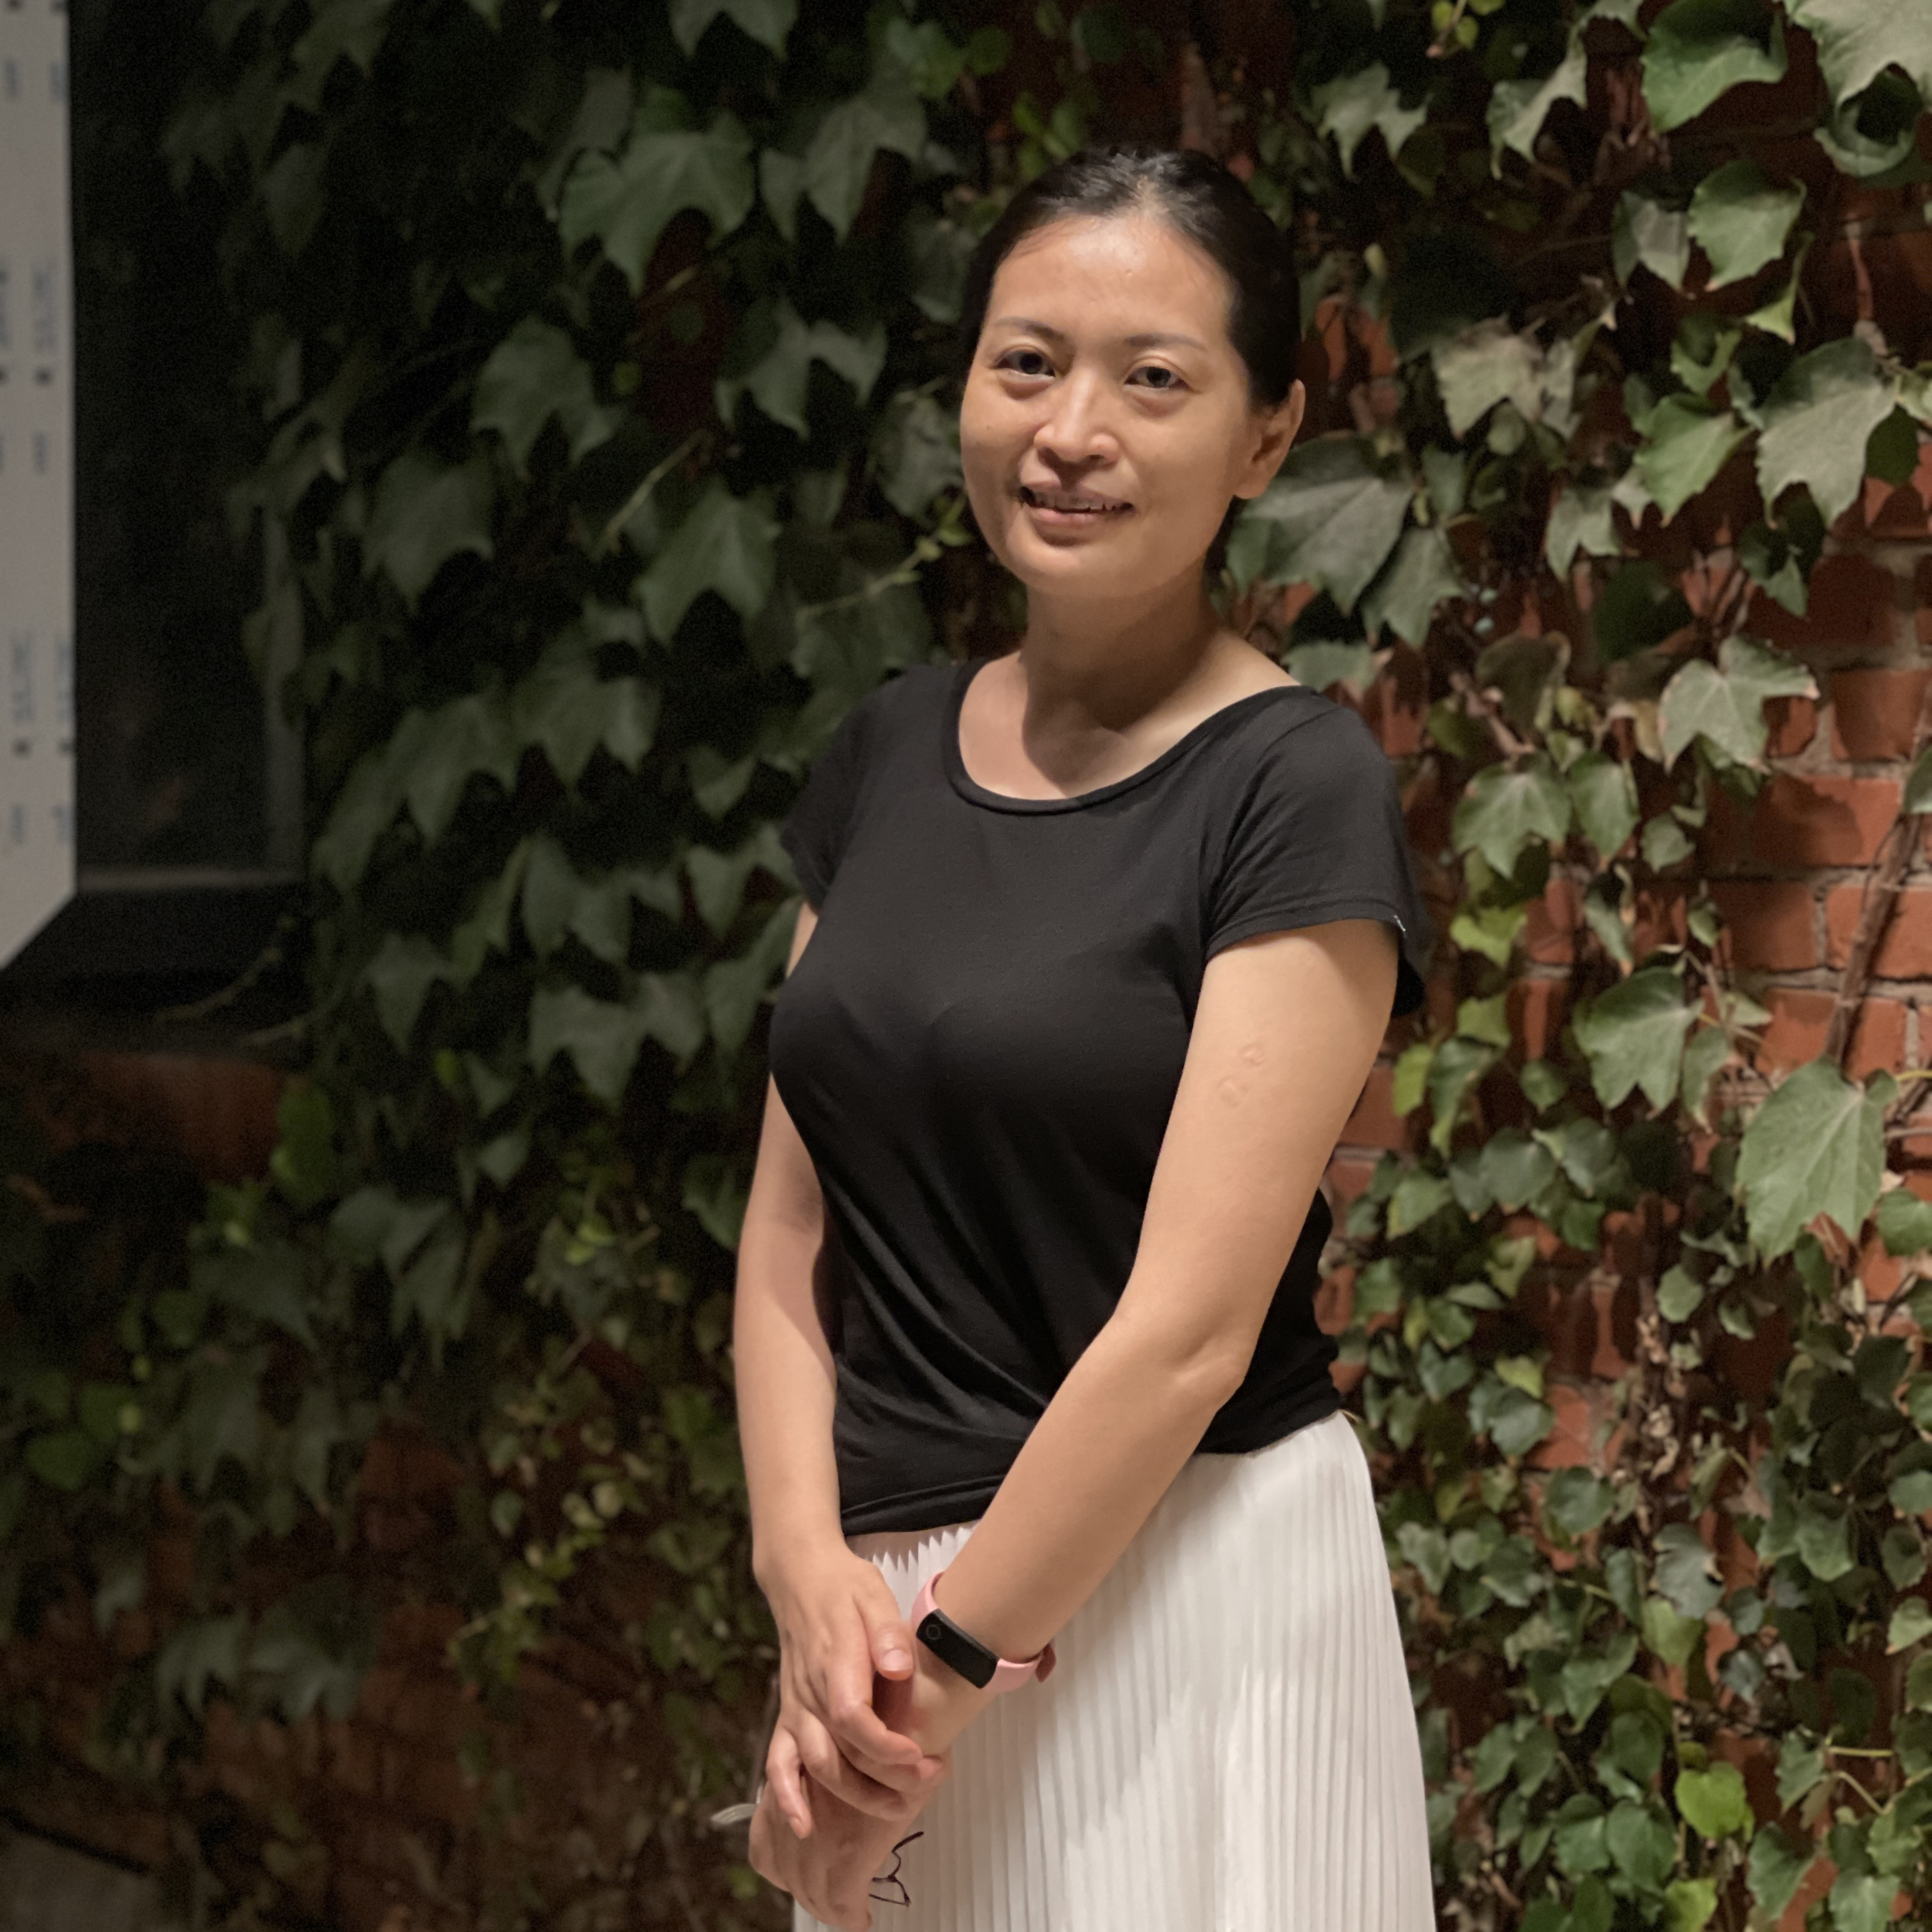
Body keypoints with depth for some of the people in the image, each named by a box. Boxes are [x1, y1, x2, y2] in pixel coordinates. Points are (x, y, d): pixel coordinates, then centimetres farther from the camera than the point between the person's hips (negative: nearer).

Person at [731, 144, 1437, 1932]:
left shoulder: (1296, 791, -11)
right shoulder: (893, 750, 7)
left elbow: (1191, 1325, -17)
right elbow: (792, 1228, 5)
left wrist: (946, 1670, -14)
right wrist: (812, 1576, -9)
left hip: (1181, 1581, -5)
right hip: (888, 1583, 6)